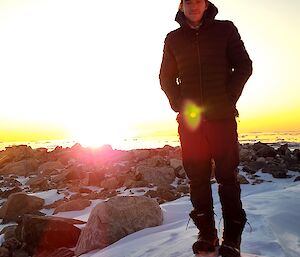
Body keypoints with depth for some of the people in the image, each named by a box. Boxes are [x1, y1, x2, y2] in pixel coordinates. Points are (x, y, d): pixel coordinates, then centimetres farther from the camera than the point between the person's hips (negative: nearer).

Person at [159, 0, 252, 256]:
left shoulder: (225, 29, 10)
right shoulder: (174, 38, 14)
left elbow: (244, 66, 6)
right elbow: (166, 77, 13)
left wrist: (228, 99, -6)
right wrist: (180, 104, -2)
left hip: (222, 116, -1)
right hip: (189, 119, 2)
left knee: (227, 176, -1)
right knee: (197, 177, 2)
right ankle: (207, 235, 12)